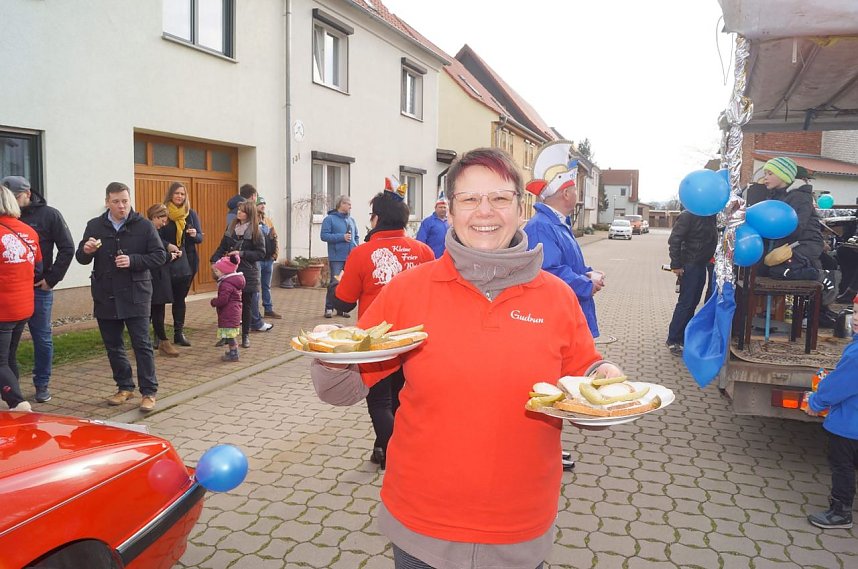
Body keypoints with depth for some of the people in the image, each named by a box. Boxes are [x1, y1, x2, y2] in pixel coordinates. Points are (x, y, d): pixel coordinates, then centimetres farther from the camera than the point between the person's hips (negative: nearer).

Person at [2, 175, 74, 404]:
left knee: (42, 338, 6)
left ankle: (42, 385, 18)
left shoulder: (49, 215, -1)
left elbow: (67, 248, -2)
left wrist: (52, 279, -7)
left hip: (39, 288, -2)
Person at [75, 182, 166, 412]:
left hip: (135, 296, -4)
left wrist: (132, 260, -19)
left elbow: (160, 255, -5)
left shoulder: (144, 225, -3)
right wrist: (86, 250, -14)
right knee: (113, 346, 13)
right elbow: (81, 259, 10)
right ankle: (124, 387, 27)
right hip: (105, 297, 4)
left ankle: (148, 392, 5)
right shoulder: (94, 226, 6)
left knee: (142, 345, -2)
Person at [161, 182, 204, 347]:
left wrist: (194, 234, -18)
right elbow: (158, 238, -4)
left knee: (180, 297, 8)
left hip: (188, 261, 3)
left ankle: (179, 333, 13)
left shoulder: (191, 214, 6)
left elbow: (200, 238, 4)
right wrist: (169, 247, -22)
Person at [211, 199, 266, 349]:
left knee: (246, 306, 7)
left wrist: (242, 254, -16)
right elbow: (222, 248, 10)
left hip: (247, 274, -3)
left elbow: (261, 253, -8)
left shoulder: (255, 231, -5)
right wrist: (215, 260, -7)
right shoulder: (231, 228, 7)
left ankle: (245, 336, 19)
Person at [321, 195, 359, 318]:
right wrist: (342, 237, -15)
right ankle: (329, 308, 3)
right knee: (335, 283, -9)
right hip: (336, 258, -6)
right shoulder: (329, 219, -1)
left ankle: (342, 308, 17)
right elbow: (324, 236, -10)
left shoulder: (351, 220, 16)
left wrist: (356, 247, 5)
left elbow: (356, 236, 24)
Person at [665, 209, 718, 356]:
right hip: (689, 265, -7)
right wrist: (676, 265, -18)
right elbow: (674, 240, -16)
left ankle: (683, 337, 22)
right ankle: (673, 340, 4)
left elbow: (712, 238, 11)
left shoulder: (710, 216, 8)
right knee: (685, 302, -4)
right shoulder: (688, 215, -14)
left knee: (693, 302, 12)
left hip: (702, 265, 7)